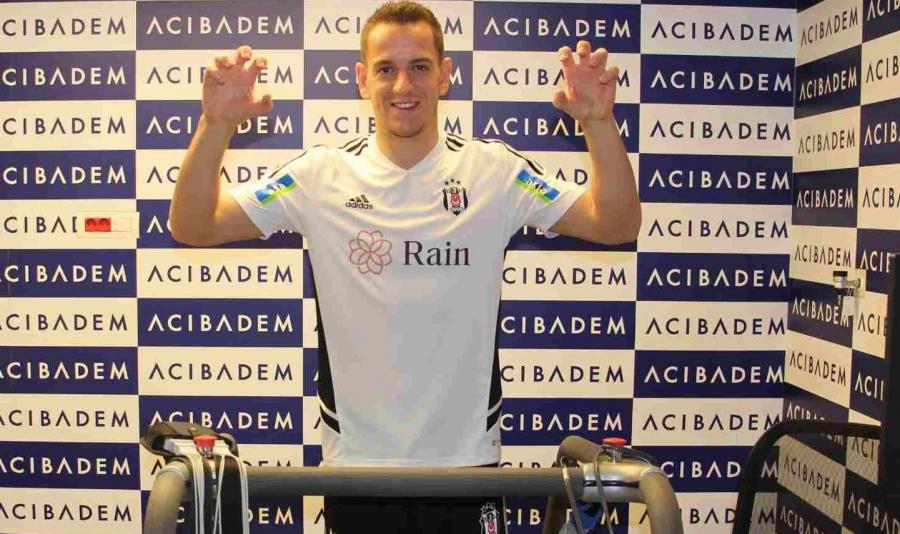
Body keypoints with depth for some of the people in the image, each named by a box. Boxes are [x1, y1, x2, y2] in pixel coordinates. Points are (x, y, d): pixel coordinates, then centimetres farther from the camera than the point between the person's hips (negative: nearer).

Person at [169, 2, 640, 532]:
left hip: (466, 454, 0)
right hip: (356, 457, 0)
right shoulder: (322, 175, -5)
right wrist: (217, 125, -23)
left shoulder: (496, 170, -5)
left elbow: (617, 225, -9)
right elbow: (193, 228, -8)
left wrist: (599, 122, -24)